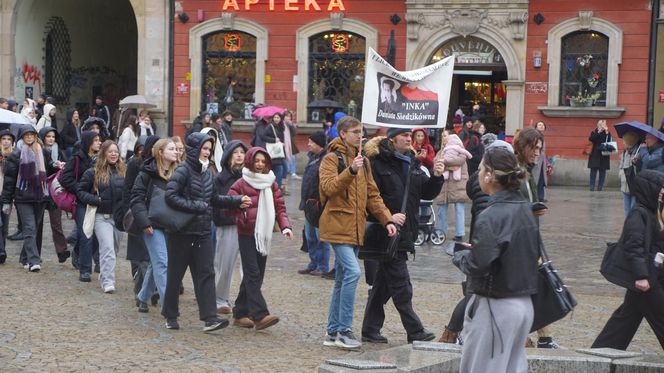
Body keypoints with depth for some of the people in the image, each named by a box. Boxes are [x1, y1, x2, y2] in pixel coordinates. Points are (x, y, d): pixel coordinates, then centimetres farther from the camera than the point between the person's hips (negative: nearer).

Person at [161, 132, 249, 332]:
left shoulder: (207, 172, 11)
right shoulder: (183, 171, -11)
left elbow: (214, 199, 22)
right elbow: (170, 196, -20)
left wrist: (237, 201, 16)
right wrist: (195, 207, -19)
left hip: (203, 231, 6)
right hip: (181, 231, -6)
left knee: (206, 273, -3)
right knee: (175, 274, 6)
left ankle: (210, 318, -7)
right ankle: (170, 316, 19)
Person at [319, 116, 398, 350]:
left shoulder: (363, 161, 17)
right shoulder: (331, 158, -6)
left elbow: (372, 195, 18)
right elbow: (329, 187, -21)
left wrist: (387, 219, 8)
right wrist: (351, 171, -33)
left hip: (355, 228, 8)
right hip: (338, 225, -8)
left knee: (343, 279, 11)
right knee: (352, 272, -20)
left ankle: (333, 332, 18)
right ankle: (344, 330, -14)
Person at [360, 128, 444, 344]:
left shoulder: (412, 162, 14)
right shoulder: (377, 162, -10)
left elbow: (427, 193, 12)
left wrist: (436, 177, -6)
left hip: (405, 231, 8)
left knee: (383, 282, 12)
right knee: (400, 285, -3)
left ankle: (370, 330, 19)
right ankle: (414, 331, 2)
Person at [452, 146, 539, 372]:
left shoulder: (491, 217, -19)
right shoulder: (524, 209, 6)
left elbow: (478, 266, -24)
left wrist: (461, 255, -2)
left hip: (495, 308, -8)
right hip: (524, 304, 8)